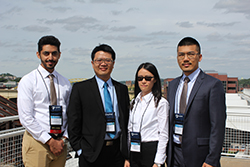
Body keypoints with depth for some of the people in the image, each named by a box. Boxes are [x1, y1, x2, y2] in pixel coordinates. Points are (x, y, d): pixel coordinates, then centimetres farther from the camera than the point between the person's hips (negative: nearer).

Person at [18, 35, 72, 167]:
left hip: (60, 142, 4)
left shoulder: (65, 83, 9)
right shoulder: (28, 81, -4)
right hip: (37, 142, -3)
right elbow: (26, 118, -10)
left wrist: (64, 138, -3)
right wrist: (50, 141, -12)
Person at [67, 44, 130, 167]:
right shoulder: (80, 88, -1)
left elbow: (126, 121, 12)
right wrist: (79, 150, -6)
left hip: (118, 152, 3)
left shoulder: (122, 89, 10)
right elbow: (73, 123, -2)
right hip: (91, 153, -3)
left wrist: (126, 150, 7)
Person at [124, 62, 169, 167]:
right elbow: (129, 130, 12)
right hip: (134, 152, 5)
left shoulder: (161, 103, -6)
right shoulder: (134, 102, 10)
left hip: (151, 151, -5)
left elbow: (163, 135, -8)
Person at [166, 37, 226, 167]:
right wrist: (168, 154, 10)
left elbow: (218, 126, -11)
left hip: (199, 156, -5)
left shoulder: (213, 85, -8)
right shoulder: (172, 85, 10)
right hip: (175, 155, 5)